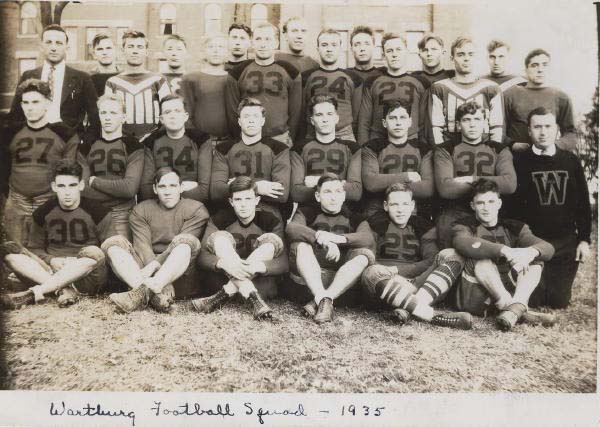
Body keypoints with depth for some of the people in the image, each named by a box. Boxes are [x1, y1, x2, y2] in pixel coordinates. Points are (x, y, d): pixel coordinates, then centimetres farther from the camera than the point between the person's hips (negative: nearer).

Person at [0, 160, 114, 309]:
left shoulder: (97, 212, -2)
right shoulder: (43, 213, 8)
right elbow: (35, 248, 12)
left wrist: (79, 263, -18)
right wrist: (51, 260, -9)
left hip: (86, 278, -3)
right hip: (52, 271, 3)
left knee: (93, 252, -35)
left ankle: (34, 292, -33)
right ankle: (65, 289, -30)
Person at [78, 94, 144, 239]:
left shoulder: (133, 147, 0)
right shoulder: (86, 148, 10)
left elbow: (130, 188, -12)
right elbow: (83, 189, -1)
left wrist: (95, 181, -4)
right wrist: (117, 187, -9)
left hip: (121, 216, -2)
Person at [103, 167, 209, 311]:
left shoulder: (196, 210, 5)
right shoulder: (140, 210, 14)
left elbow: (182, 244, -9)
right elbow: (142, 244, -3)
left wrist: (155, 265, -21)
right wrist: (151, 265, -24)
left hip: (180, 274, -3)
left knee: (186, 240, -29)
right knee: (114, 242, -15)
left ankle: (142, 292, -47)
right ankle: (158, 293, -40)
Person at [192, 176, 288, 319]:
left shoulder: (271, 222, -4)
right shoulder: (219, 220, -1)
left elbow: (283, 263, -14)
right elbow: (202, 256, -13)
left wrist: (258, 266, -36)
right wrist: (223, 263, -36)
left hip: (260, 283, 0)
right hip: (223, 278, 1)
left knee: (272, 240, -21)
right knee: (219, 237, -20)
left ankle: (224, 295, -31)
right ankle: (254, 298, -35)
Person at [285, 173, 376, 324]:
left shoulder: (354, 219, 15)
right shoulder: (307, 213, 13)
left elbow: (369, 240, -7)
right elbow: (291, 228, -11)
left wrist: (339, 238, -24)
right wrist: (321, 237, -28)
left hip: (342, 281, 1)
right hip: (307, 279, 0)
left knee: (365, 254, -22)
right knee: (301, 245, -22)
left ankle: (318, 301, -35)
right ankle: (323, 300, -39)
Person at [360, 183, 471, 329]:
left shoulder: (423, 226, 16)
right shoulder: (375, 224, 11)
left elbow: (432, 261, 0)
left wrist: (397, 269, -13)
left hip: (419, 282, 2)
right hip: (389, 285, -2)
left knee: (451, 255, -17)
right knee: (371, 273, -35)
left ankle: (407, 308, -37)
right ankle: (433, 316, -44)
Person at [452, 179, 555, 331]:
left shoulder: (515, 228, 14)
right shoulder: (463, 226, 5)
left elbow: (548, 248, -2)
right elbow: (464, 244, -22)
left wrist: (531, 252, -27)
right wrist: (504, 250, -35)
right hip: (473, 297, -3)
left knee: (535, 261, -13)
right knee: (481, 258, -24)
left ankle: (516, 309, -35)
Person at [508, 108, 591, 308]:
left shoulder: (571, 161, 7)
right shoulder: (520, 161, -3)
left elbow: (583, 203, 10)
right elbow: (513, 205, -5)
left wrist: (584, 239, 4)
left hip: (567, 244, 3)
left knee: (559, 302, 5)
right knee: (532, 301, -2)